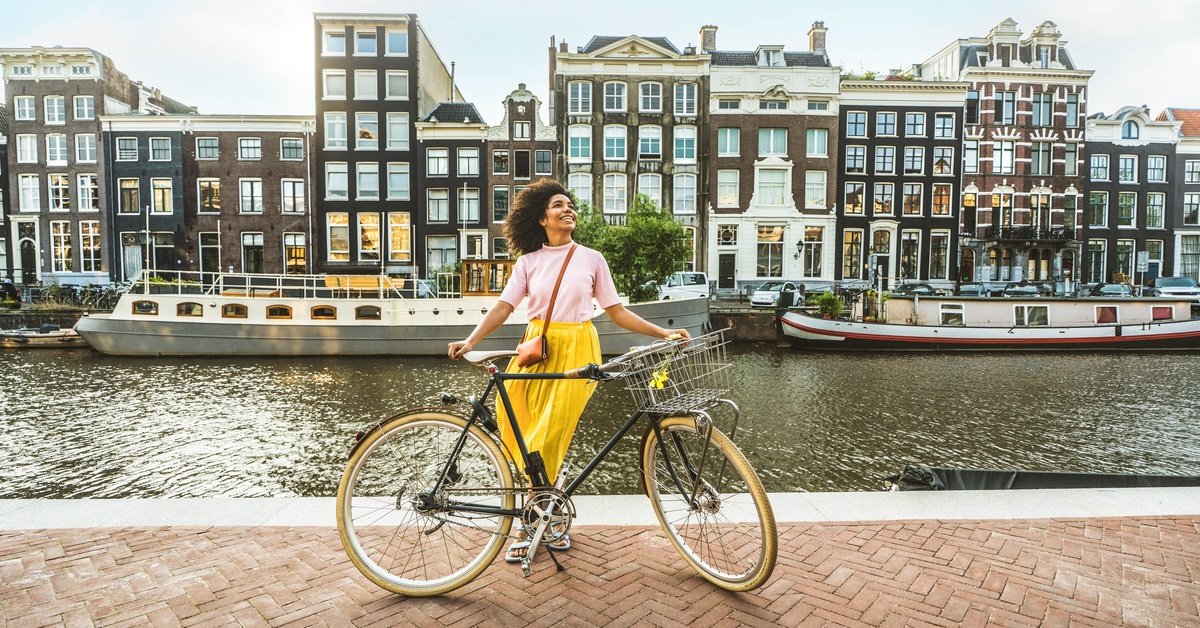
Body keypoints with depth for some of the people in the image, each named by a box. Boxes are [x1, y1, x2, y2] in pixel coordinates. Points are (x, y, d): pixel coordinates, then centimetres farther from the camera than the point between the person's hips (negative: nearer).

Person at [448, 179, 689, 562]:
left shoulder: (591, 259, 7)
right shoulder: (529, 261, 9)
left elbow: (617, 312, 6)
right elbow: (503, 308, 0)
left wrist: (662, 333, -3)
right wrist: (471, 340, -15)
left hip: (577, 349, -2)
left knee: (549, 439, -6)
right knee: (525, 436, -3)